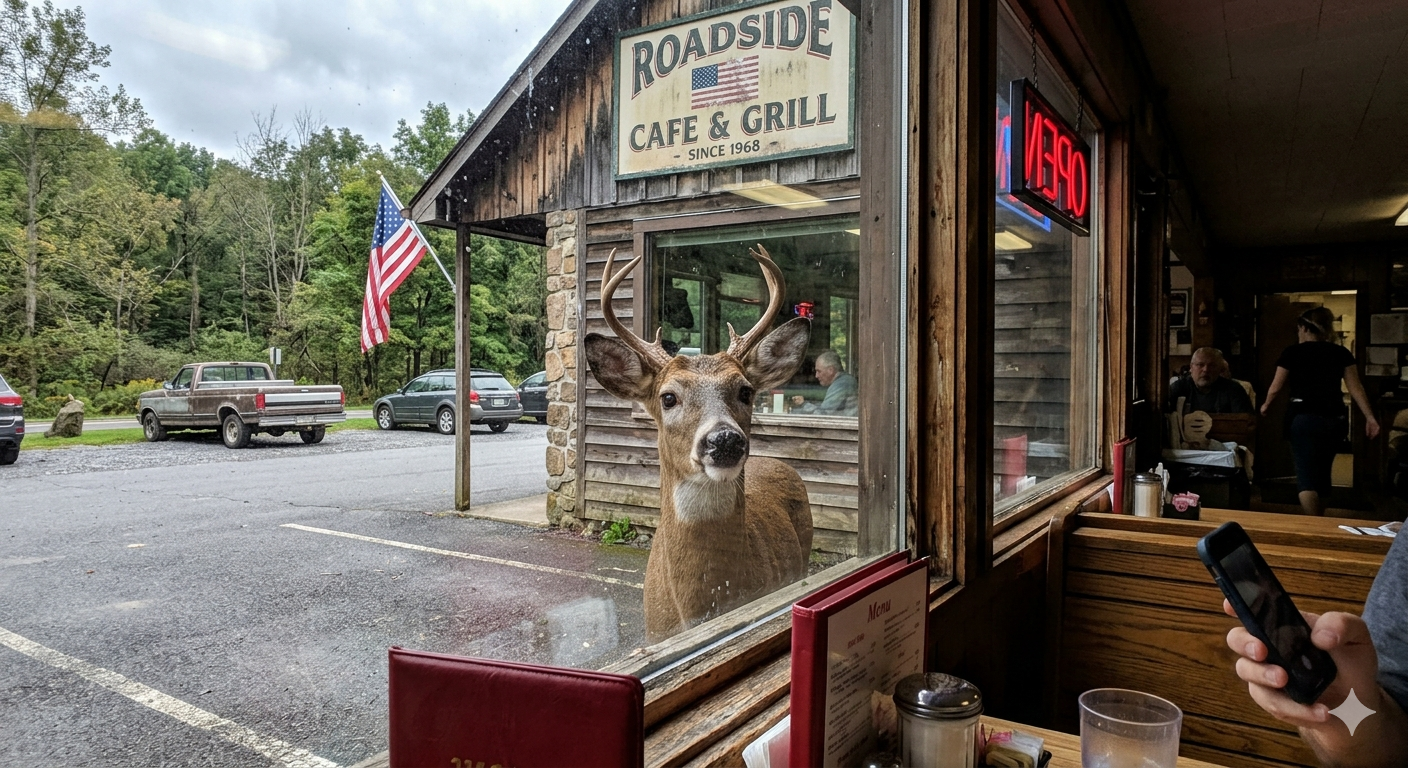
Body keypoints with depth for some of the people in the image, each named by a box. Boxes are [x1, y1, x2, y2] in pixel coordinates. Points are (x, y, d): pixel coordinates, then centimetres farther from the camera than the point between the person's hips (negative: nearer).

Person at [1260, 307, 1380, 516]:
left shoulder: (1292, 352, -2)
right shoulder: (1341, 353, 7)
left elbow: (1275, 388, 4)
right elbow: (1356, 388, 1)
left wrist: (1266, 406, 22)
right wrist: (1370, 417, 3)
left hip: (1304, 418, -5)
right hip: (1334, 420, 5)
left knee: (1306, 477, -7)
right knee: (1321, 475, 18)